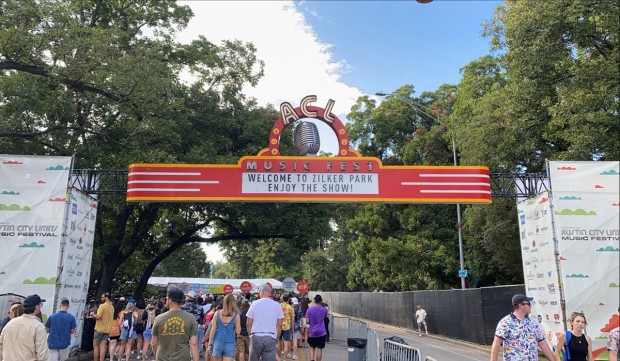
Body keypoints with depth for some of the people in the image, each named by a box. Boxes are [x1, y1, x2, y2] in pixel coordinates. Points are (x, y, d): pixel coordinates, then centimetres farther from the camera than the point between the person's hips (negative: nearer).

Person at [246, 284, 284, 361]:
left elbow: (249, 324, 1)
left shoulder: (254, 304, -1)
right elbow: (279, 325, 3)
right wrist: (277, 337, 14)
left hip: (256, 337, 0)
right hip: (270, 337, 0)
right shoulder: (276, 305, 2)